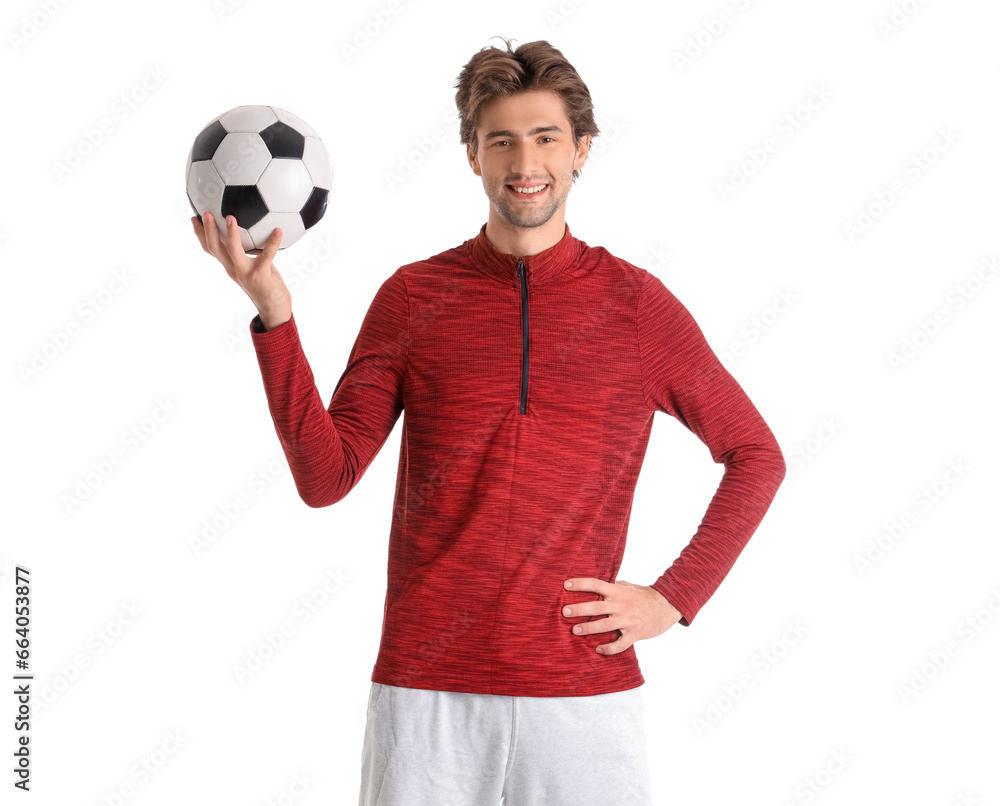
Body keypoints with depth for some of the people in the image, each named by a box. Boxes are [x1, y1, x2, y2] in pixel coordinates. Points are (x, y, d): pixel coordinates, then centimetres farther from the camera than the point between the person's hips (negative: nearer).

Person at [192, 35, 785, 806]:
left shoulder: (637, 303, 3)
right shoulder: (412, 297, 4)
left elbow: (755, 455, 11)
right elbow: (325, 476, -2)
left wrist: (674, 598, 1)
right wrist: (273, 312, -12)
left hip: (584, 691, 0)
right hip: (427, 688, 1)